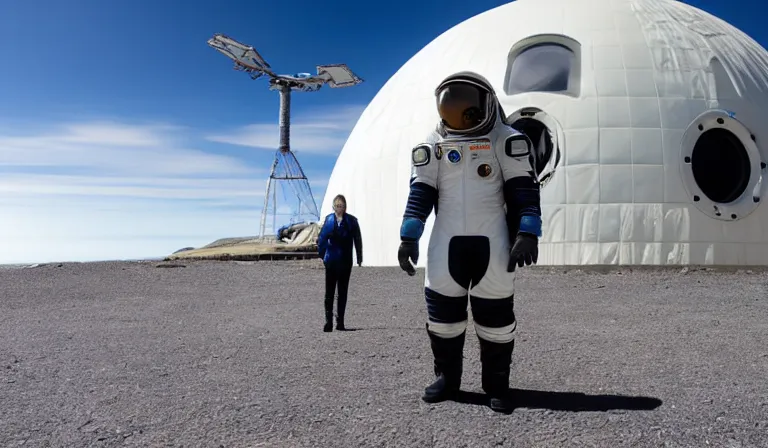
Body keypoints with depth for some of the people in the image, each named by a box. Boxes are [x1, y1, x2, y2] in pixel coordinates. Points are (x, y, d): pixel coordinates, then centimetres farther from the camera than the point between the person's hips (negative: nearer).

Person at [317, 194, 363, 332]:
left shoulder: (351, 221, -3)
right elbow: (322, 238, -1)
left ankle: (340, 322, 16)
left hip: (345, 261, 0)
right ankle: (328, 321, 6)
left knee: (342, 292, 8)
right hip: (331, 261, 0)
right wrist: (321, 255, -6)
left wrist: (359, 258, -2)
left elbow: (357, 240, -1)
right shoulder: (329, 219, -2)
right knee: (329, 291, 2)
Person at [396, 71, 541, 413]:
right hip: (447, 241, 3)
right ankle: (447, 377, 20)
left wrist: (527, 234, -14)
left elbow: (523, 190, -3)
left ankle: (497, 384, 15)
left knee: (495, 311, 1)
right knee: (442, 307, 3)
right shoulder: (433, 144, 10)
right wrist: (409, 238, -1)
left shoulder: (506, 140, 3)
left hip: (492, 241, -2)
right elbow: (421, 193, 7)